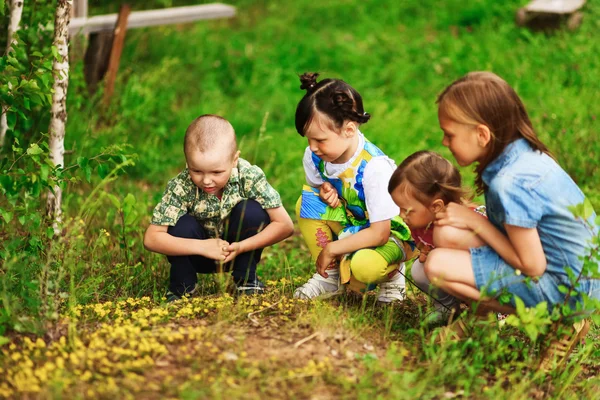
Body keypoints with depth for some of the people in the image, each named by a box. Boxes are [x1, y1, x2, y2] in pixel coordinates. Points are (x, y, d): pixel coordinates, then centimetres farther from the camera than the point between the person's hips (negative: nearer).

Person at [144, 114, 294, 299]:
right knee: (183, 225, -30)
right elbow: (151, 239, -29)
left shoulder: (250, 177, -25)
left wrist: (241, 247, -34)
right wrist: (202, 247, -37)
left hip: (236, 251, 1)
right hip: (199, 255, 0)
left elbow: (285, 225, -23)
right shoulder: (180, 187, -27)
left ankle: (246, 280, -5)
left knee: (252, 211, -26)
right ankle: (181, 289, -5)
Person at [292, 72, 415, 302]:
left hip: (391, 234, -7)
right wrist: (324, 191, -16)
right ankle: (329, 276, -2)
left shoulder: (374, 167, -30)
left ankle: (392, 276, 1)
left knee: (364, 266, -38)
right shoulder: (314, 157, -12)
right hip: (351, 226, 7)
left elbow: (379, 233, -29)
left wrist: (331, 249, -24)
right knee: (307, 203, -16)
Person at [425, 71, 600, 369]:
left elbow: (532, 266, -20)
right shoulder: (525, 153, 2)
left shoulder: (510, 183, -25)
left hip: (566, 289, -9)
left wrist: (474, 222, -13)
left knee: (437, 265, -18)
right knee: (447, 233, 5)